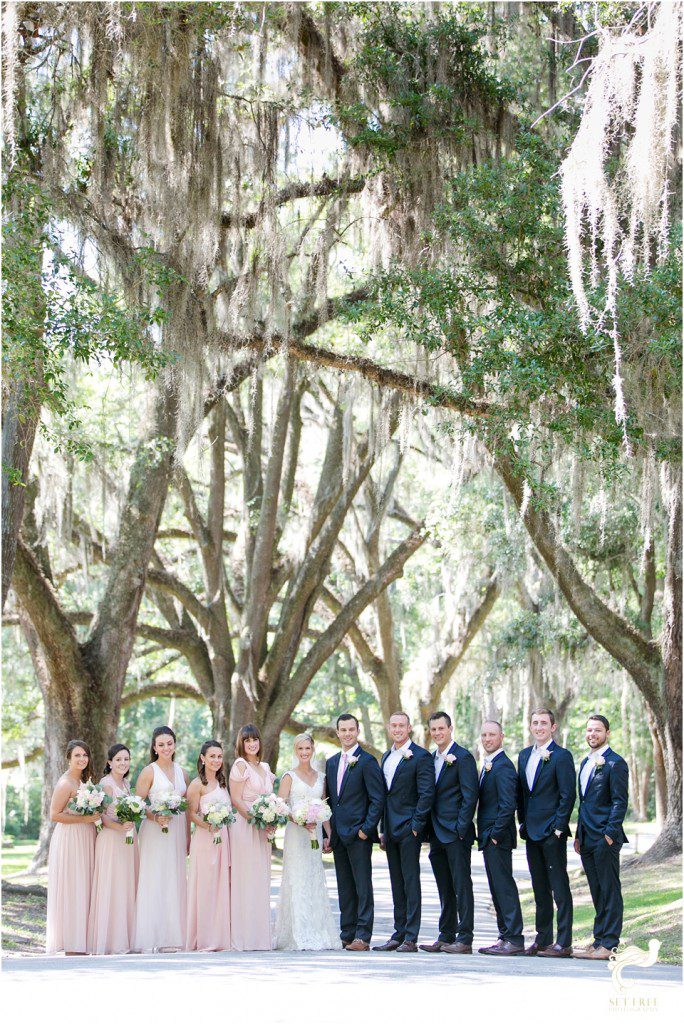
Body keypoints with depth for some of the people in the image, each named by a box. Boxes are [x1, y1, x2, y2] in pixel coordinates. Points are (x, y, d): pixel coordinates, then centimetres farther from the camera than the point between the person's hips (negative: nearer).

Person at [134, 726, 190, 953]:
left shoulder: (182, 772, 14)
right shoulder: (149, 772, -2)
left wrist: (188, 836, 13)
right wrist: (156, 817, -21)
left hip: (177, 833, 5)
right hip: (155, 832, -5)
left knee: (175, 882, 5)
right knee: (154, 882, -8)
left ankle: (172, 937, 9)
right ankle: (151, 939, -7)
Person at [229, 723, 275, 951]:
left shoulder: (265, 767, 16)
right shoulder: (240, 765, -6)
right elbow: (236, 799, -12)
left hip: (262, 829, 7)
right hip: (244, 827, -7)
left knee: (261, 879, 8)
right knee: (245, 879, -7)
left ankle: (259, 935, 12)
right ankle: (243, 936, -4)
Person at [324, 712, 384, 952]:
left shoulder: (367, 761, -7)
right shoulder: (331, 762, 15)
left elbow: (377, 799, -10)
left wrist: (366, 829, -15)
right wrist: (328, 834, 12)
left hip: (359, 835, -7)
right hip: (338, 835, 7)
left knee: (363, 887, -4)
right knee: (344, 888, 11)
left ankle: (362, 937, -3)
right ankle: (347, 935, 16)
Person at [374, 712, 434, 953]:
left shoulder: (420, 756, -8)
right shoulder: (386, 757, 16)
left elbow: (427, 793, -13)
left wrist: (416, 826, -17)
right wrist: (383, 830, 15)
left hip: (409, 828, -8)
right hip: (391, 830, 8)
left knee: (411, 882, -6)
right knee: (397, 884, 11)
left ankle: (411, 938, -4)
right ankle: (399, 935, 16)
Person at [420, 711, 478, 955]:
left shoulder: (463, 757, -8)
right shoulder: (432, 759, 16)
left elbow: (470, 796, -13)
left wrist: (460, 829, -17)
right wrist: (429, 830, 11)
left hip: (456, 833, -8)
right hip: (437, 834, 8)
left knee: (461, 885, -5)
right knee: (444, 888, 12)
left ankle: (465, 939, -3)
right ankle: (446, 937, 18)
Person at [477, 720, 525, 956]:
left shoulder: (503, 766, -14)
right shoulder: (488, 764, 18)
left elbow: (508, 804, -20)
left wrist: (496, 833, -19)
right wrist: (484, 834, 16)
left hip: (498, 837, -10)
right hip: (489, 838, 10)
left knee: (504, 886, -8)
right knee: (497, 889, 12)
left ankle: (514, 940, -6)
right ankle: (505, 937, 17)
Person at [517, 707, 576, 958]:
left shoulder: (561, 756, -8)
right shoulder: (524, 755, 14)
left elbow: (568, 796, -12)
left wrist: (558, 828, -15)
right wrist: (523, 822, 12)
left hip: (552, 833, -7)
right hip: (532, 833, 7)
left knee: (559, 888, -4)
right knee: (540, 889, 12)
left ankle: (563, 943, -2)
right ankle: (543, 939, 19)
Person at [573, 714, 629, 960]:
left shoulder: (615, 763, -9)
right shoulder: (586, 762, 18)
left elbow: (620, 802, -13)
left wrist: (610, 834, -18)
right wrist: (579, 834, 18)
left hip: (605, 838, -8)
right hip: (587, 839, 8)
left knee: (610, 891, -4)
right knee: (597, 892, 12)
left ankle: (609, 944, -3)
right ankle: (599, 940, 17)